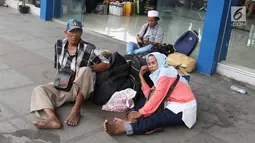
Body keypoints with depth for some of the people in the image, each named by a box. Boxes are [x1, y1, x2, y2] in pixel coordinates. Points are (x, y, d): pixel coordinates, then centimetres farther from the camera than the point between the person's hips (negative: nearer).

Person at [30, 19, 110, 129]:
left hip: (80, 89, -4)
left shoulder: (88, 49, -8)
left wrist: (90, 68, -21)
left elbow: (106, 64, -10)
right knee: (39, 90, -18)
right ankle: (52, 119, -47)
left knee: (84, 70, -33)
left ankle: (76, 110, -29)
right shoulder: (59, 44, 5)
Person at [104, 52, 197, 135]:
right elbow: (149, 95, 2)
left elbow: (157, 96, -19)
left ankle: (123, 128, -32)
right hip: (175, 105, 9)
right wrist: (141, 75, 7)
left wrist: (140, 112, -18)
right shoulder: (159, 75, 16)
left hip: (183, 110, -9)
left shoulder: (165, 72, -11)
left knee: (155, 120, -27)